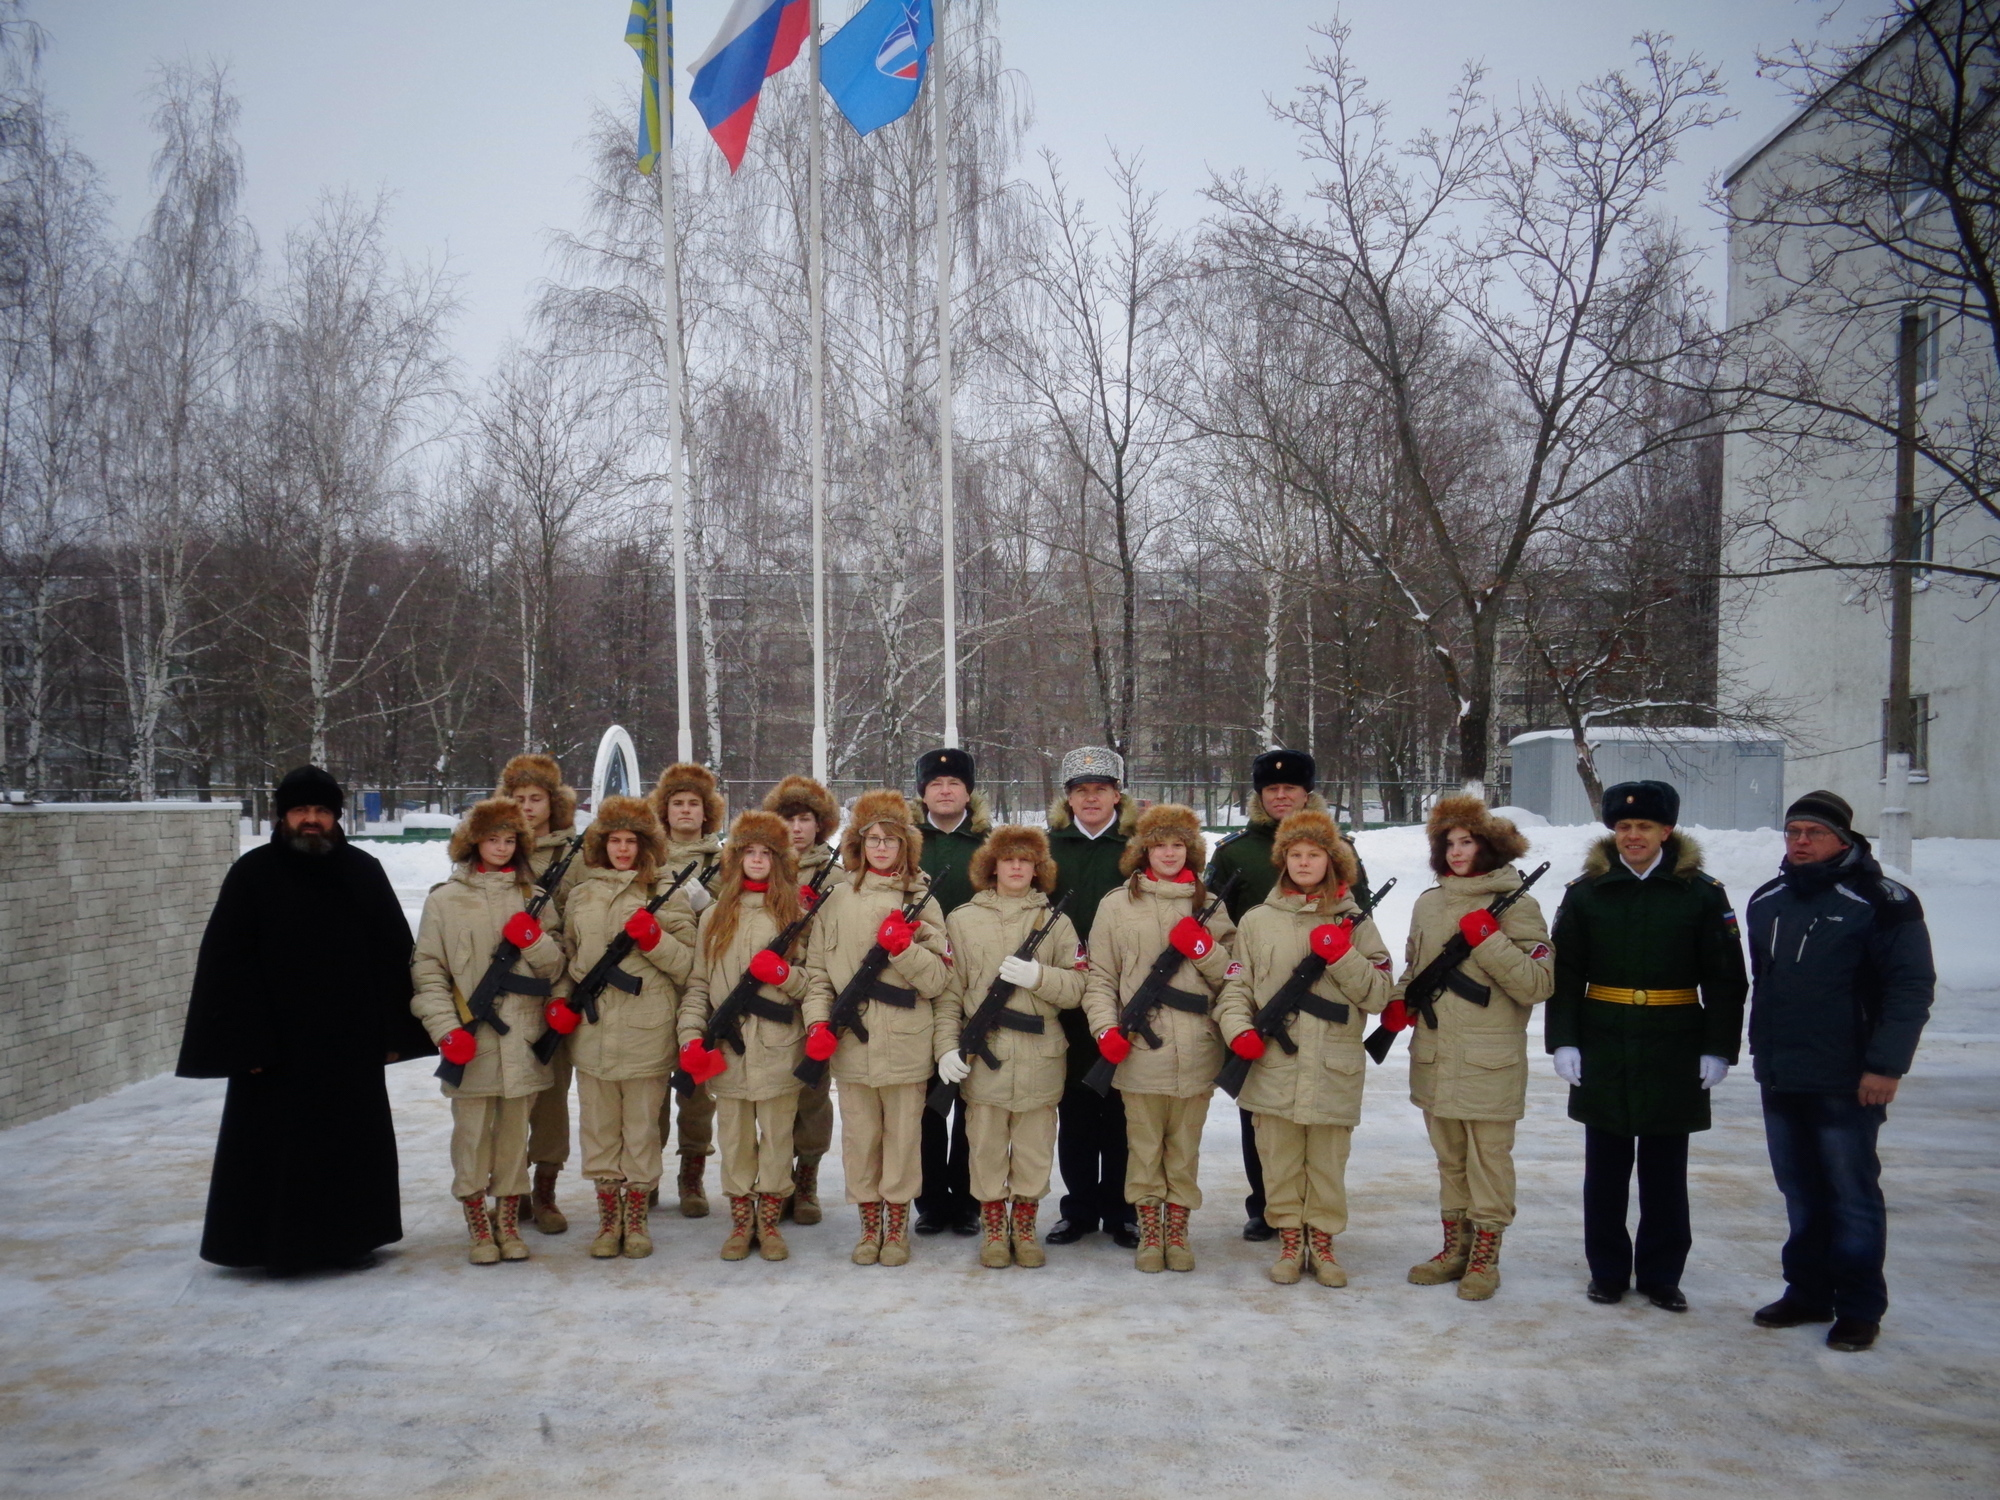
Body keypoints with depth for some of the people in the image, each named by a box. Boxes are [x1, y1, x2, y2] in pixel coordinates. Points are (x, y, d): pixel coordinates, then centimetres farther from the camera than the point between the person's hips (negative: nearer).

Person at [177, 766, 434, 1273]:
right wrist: (246, 1041, -12)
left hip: (351, 1042, 2)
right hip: (276, 1046, -2)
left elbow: (393, 955, 5)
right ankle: (278, 1242, 19)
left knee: (352, 1144, 10)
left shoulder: (363, 872, 4)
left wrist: (392, 1032, 0)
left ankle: (349, 1236, 24)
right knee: (278, 1146, 4)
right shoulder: (251, 875, -2)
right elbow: (228, 963, -5)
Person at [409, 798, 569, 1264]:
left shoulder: (532, 897, 11)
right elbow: (427, 971, -1)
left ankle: (508, 1223, 20)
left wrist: (533, 940, -11)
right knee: (471, 1133, 2)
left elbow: (556, 967, 10)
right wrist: (446, 1028, -12)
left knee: (515, 1132, 8)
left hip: (521, 1040, 2)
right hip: (469, 1044, -2)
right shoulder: (445, 900, 2)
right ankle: (479, 1227, 15)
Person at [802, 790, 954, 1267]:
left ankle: (897, 1227, 21)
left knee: (903, 1136, 5)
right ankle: (870, 1226, 23)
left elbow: (938, 979, -2)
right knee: (860, 1137, 8)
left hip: (907, 1044, -1)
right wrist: (818, 1022, -7)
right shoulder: (836, 901, 7)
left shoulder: (921, 901, 4)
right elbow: (818, 970, 6)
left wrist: (903, 947, -16)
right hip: (850, 1043, 1)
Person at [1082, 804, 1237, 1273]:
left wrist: (1203, 948, -8)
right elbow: (1100, 976, 3)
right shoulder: (1117, 904, 4)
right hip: (1138, 1051, -1)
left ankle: (1177, 1230, 23)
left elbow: (1232, 976, 9)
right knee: (1144, 1146, 6)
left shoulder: (1209, 905, 10)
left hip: (1195, 1053, 2)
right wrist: (1106, 1028, -9)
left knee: (1185, 1147, 9)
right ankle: (1149, 1231, 19)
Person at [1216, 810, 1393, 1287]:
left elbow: (1378, 996, 1)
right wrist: (1238, 1029, -12)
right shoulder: (1257, 920, 5)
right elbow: (1235, 986, 5)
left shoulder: (1354, 923, 6)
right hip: (1273, 1065, 0)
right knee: (1279, 1158, 6)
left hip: (1334, 1069, 0)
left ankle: (1322, 1241, 24)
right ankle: (1289, 1240, 22)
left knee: (1328, 1159, 8)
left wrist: (1341, 956, -13)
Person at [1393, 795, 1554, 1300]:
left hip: (1490, 1062, -5)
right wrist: (1400, 1002, 3)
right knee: (1449, 1156, 16)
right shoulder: (1429, 903, 9)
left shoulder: (1515, 906, -7)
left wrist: (1488, 940, -20)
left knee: (1489, 1156, 4)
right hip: (1435, 1055, 5)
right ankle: (1456, 1246, 28)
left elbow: (1537, 984, -14)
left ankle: (1484, 1254, 17)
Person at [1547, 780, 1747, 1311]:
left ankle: (1661, 1276, 21)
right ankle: (1606, 1271, 20)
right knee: (1605, 1169, 8)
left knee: (1665, 1172, 8)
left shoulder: (1702, 892, 1)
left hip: (1674, 1053, -1)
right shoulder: (1586, 891, 3)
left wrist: (1718, 1048, -4)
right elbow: (1564, 974, 2)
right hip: (1603, 1051, 1)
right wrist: (1562, 1040, -5)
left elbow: (1726, 980, 2)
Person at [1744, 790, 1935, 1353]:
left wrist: (1886, 1064, -17)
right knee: (1800, 1194, 14)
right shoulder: (1767, 901, 11)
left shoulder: (1881, 902, -9)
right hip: (1779, 1080, 6)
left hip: (1846, 1083, -6)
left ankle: (1860, 1307, 12)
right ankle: (1808, 1292, 24)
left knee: (1852, 1195, 2)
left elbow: (1912, 986, -12)